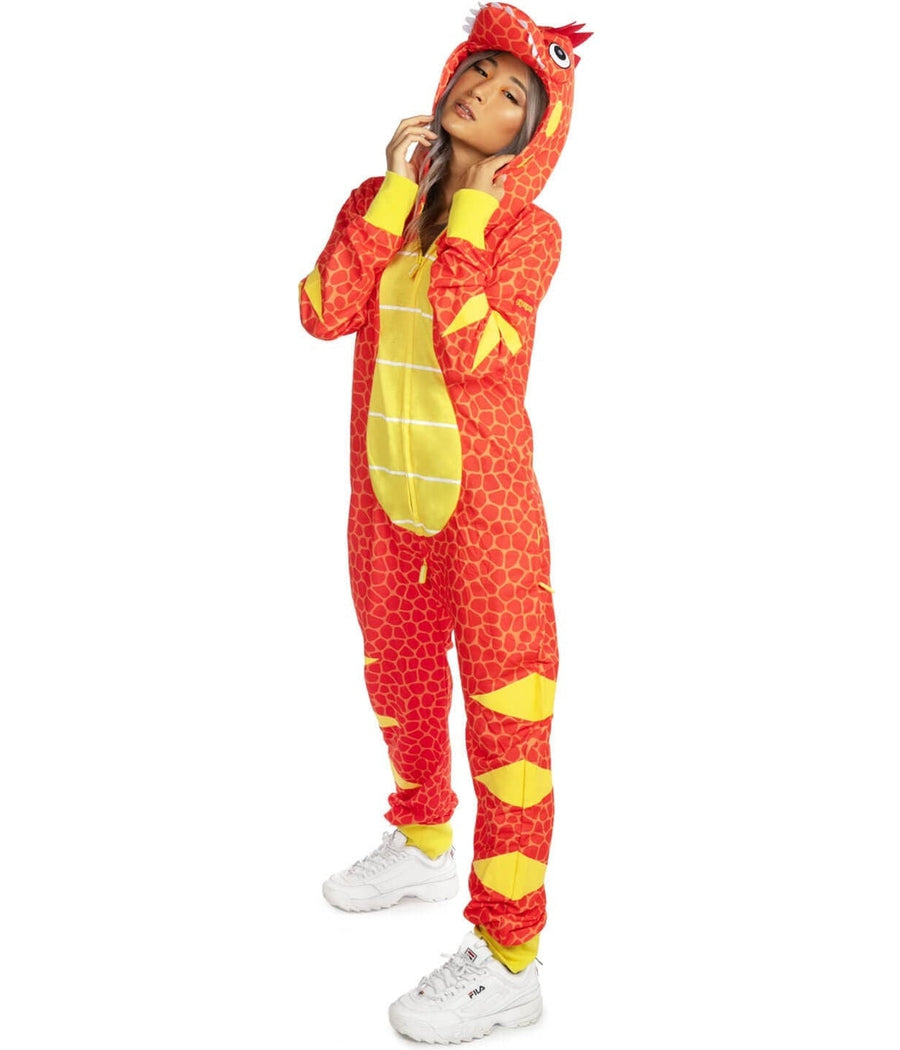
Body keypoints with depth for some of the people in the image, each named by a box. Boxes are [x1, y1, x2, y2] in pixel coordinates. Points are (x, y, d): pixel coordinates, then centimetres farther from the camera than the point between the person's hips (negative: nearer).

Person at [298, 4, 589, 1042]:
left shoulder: (528, 229, -8)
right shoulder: (380, 201, 4)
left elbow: (471, 352, -24)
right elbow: (323, 313, -13)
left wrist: (466, 213, -17)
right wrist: (397, 190, -13)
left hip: (484, 505, -5)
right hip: (384, 497, 6)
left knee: (502, 712, 1)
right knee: (399, 683, 22)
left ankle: (507, 961, 12)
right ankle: (421, 844, 48)